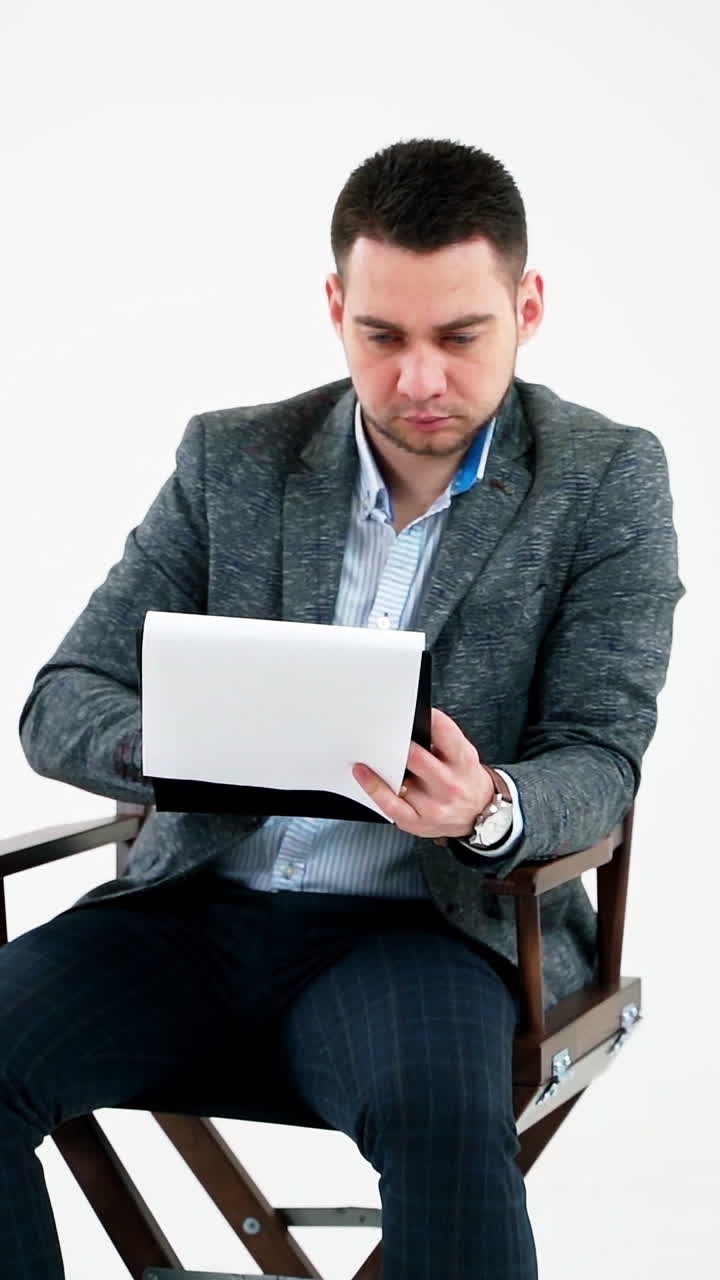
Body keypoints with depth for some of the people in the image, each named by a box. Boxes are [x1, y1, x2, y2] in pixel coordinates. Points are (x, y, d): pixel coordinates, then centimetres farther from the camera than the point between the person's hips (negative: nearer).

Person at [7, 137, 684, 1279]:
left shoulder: (607, 477, 2)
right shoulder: (232, 458, 8)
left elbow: (597, 760, -3)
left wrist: (489, 811, -28)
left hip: (424, 922, -3)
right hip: (201, 900, 3)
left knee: (442, 1112, -36)